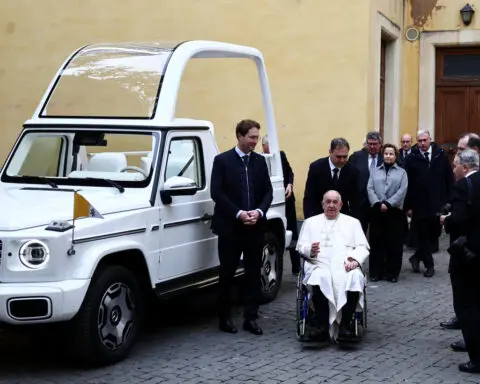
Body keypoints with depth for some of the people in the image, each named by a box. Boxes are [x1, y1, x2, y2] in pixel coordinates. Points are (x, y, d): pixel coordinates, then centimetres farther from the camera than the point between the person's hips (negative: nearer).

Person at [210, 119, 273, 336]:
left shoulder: (260, 161, 9)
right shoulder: (222, 160, -3)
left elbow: (268, 191, 8)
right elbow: (217, 193, -10)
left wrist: (259, 212, -10)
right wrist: (238, 214, -17)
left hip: (255, 226, 4)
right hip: (230, 226, -4)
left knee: (253, 273, 5)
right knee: (227, 273, 3)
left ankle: (251, 318, 11)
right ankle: (224, 318, 13)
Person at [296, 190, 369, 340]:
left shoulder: (353, 222, 25)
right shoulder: (310, 222, 24)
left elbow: (363, 247, 14)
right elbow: (301, 246, 14)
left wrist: (354, 259, -8)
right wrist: (310, 250, -10)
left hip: (345, 266, 1)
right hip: (319, 265, -1)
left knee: (355, 278, -35)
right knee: (319, 279, -37)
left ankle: (344, 325, -31)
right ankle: (323, 326, -34)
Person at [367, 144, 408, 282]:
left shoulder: (401, 172, 9)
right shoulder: (375, 171, 13)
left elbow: (402, 191, -4)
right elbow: (370, 189, 2)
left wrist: (388, 204, -15)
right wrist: (378, 204, -14)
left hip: (394, 211, -1)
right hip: (377, 211, 1)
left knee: (394, 243, 1)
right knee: (376, 242, 3)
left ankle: (392, 273, 9)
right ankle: (376, 272, 10)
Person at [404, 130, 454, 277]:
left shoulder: (440, 155, 1)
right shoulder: (412, 158, -4)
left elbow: (449, 178, 4)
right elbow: (407, 183, -4)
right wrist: (408, 206, -6)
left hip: (437, 204, 2)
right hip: (419, 204, -2)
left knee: (434, 233, 7)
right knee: (423, 236, 5)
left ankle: (417, 257, 28)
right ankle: (429, 265, 19)